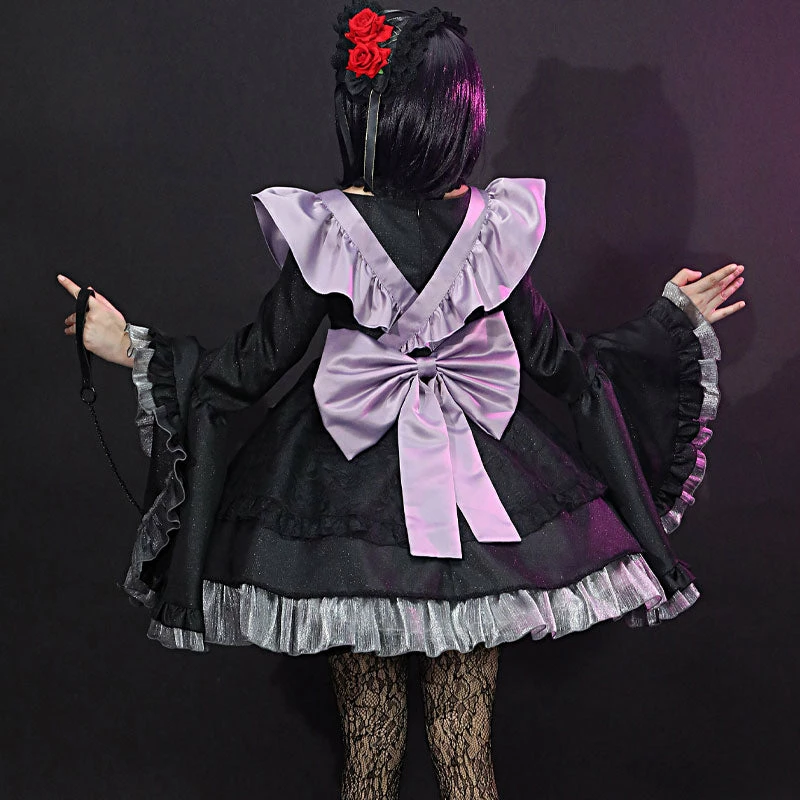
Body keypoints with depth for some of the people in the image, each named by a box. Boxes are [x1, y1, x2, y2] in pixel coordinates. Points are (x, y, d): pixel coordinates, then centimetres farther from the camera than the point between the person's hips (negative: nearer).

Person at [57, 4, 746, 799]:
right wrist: (676, 316, 14)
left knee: (367, 734, 15)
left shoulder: (324, 232, -14)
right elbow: (559, 360, 1)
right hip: (478, 499, 2)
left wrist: (136, 348, 5)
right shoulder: (496, 225, -8)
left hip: (348, 497, -1)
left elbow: (249, 368, -8)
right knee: (465, 731, 15)